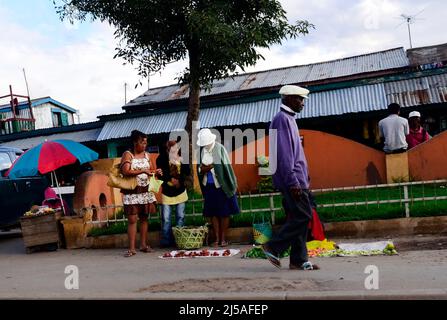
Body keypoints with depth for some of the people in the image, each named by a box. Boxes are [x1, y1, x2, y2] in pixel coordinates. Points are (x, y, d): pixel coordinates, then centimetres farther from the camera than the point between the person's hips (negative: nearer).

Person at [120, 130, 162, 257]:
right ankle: (132, 248, -3)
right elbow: (125, 171, -17)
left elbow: (151, 169, 18)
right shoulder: (127, 154, -5)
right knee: (132, 220, -5)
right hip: (132, 192, -5)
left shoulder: (146, 155, 11)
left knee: (144, 218, 9)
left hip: (146, 191, 5)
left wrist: (156, 172, -5)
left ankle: (143, 244, 17)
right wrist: (143, 171, -22)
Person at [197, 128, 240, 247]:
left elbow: (226, 166, -9)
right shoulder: (202, 150, 1)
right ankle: (217, 238, 17)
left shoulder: (220, 149, -12)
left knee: (224, 213, 3)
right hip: (208, 186, 4)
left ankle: (223, 238, 14)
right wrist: (202, 169, -12)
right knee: (213, 213, 7)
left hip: (221, 185, -4)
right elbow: (199, 168, 7)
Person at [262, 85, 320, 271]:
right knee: (303, 215, -9)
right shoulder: (282, 119, -11)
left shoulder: (289, 119, 20)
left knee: (298, 217, 9)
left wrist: (303, 177, 21)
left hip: (297, 179, 10)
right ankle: (273, 247, -1)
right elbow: (284, 153, -19)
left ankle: (299, 261, 13)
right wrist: (293, 181, -22)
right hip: (292, 179, -10)